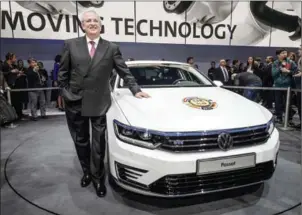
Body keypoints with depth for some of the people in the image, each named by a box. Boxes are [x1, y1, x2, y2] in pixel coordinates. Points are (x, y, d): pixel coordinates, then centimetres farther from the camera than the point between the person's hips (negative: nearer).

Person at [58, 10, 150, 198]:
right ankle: (87, 172, 35)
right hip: (75, 102, 2)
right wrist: (65, 92, 1)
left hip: (99, 102, -2)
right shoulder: (71, 45, 3)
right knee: (81, 140, 14)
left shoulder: (111, 48, 2)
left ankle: (98, 178, 20)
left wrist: (136, 90, -4)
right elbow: (63, 72, 7)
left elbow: (124, 72, 3)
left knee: (98, 142, 4)